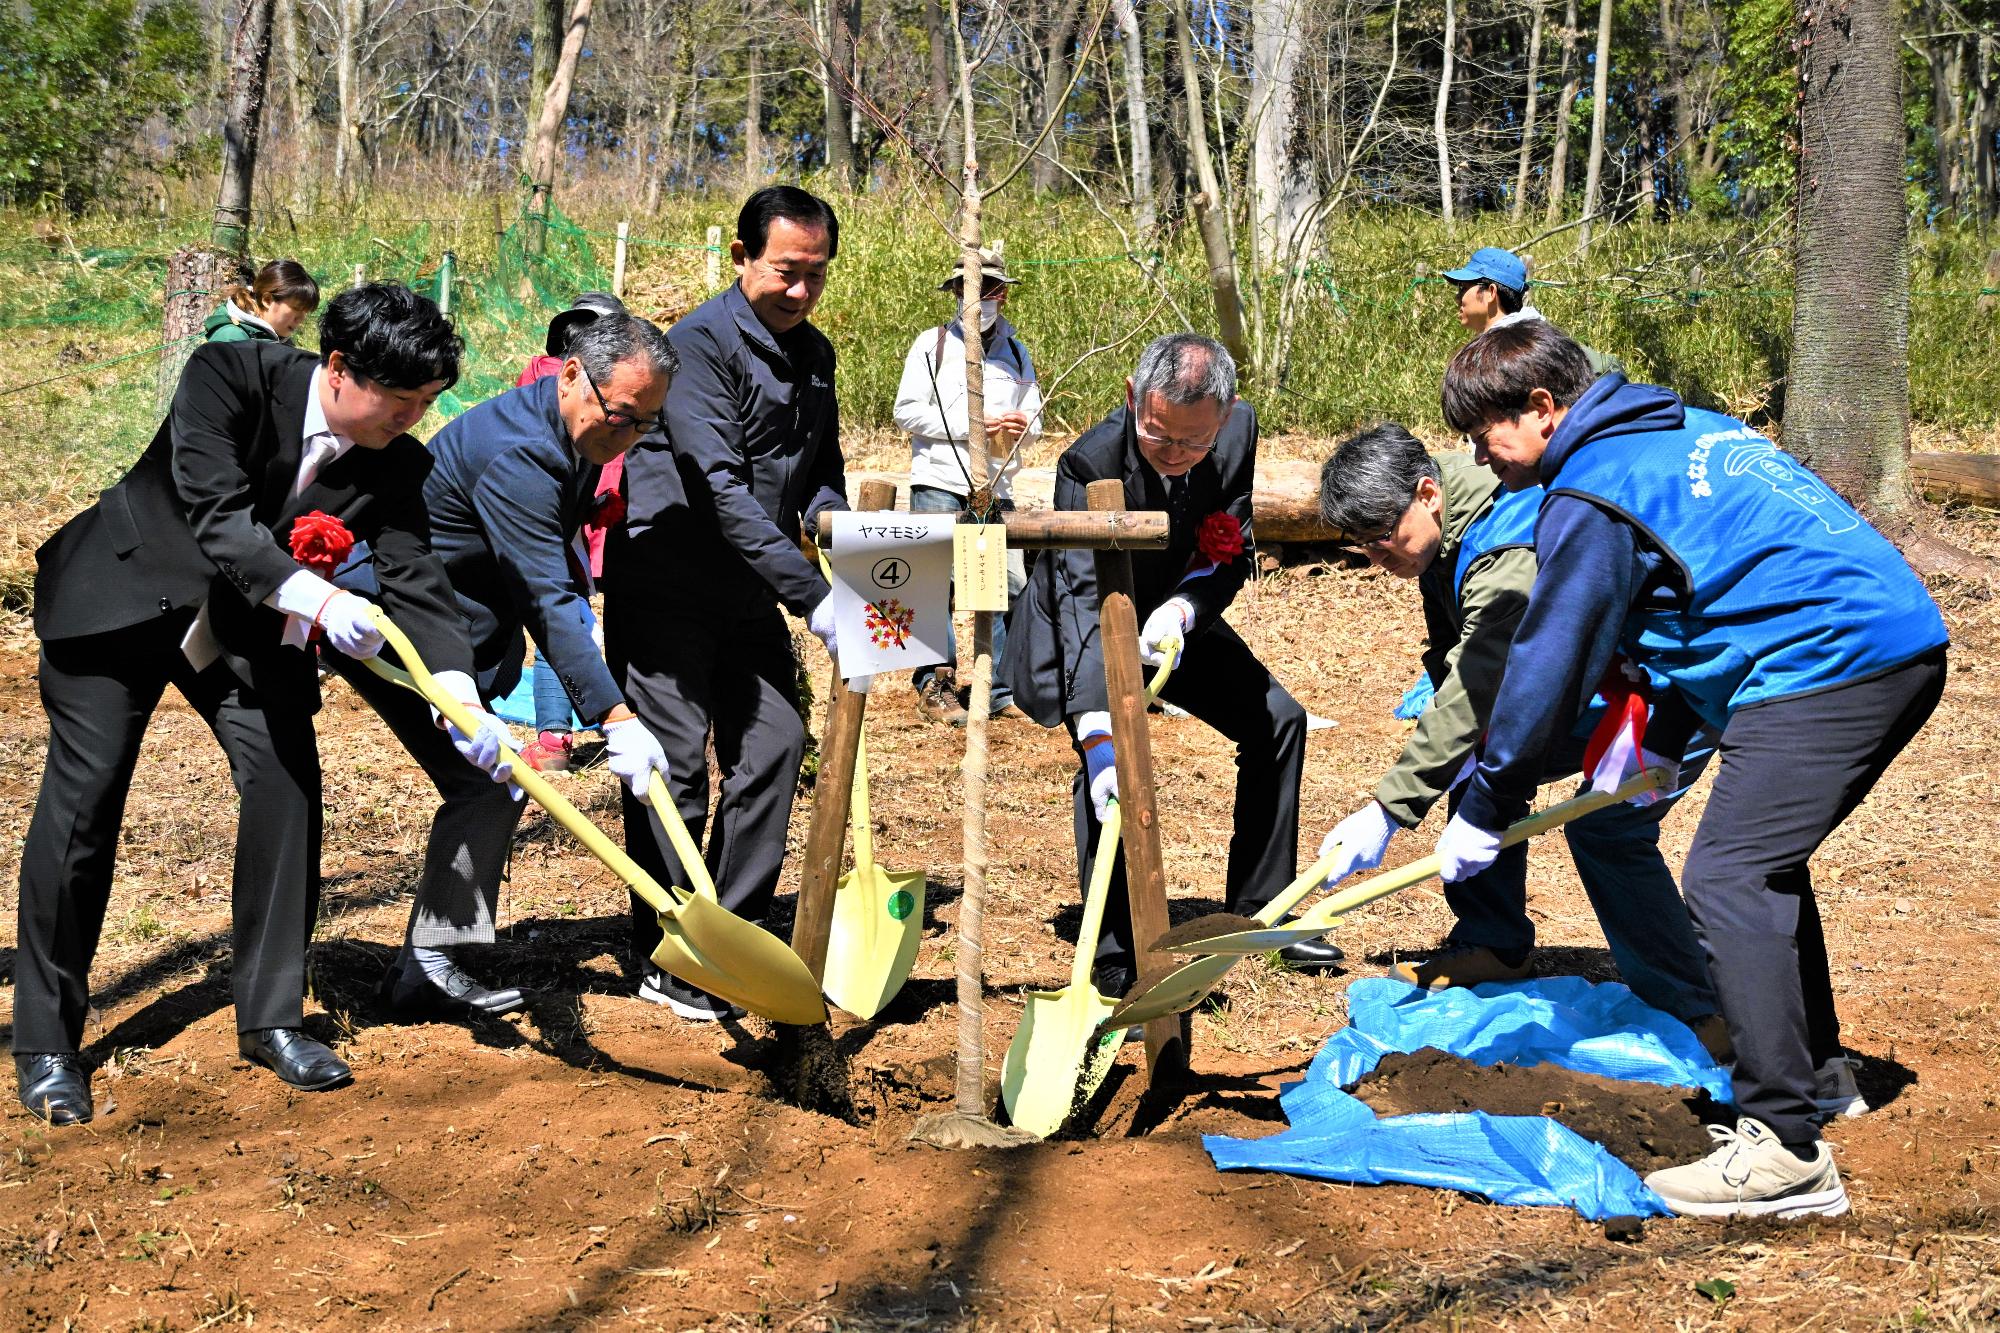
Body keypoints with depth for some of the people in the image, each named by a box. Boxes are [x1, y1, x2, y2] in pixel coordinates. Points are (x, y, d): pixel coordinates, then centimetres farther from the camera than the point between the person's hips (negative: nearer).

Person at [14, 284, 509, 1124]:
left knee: (287, 779, -10)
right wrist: (314, 598, -47)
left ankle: (270, 1017, 5)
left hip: (246, 621, 4)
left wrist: (462, 700, -32)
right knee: (83, 797, -7)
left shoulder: (394, 464, -12)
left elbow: (415, 580, -17)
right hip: (122, 597, -4)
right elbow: (217, 517, -33)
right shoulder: (229, 376, -25)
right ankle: (45, 1045, 4)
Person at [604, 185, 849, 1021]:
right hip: (665, 581, -7)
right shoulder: (700, 343, -17)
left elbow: (820, 473, 19)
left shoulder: (814, 354, 9)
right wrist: (813, 597, -33)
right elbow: (722, 490, -27)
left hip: (749, 588, 7)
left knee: (776, 746, 1)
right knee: (675, 763, -6)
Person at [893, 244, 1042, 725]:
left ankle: (1002, 690, 10)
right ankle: (934, 687, 0)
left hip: (997, 489, 4)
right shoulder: (933, 344, 5)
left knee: (1010, 585, 0)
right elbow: (907, 411, -4)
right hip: (939, 484, -4)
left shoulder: (1016, 353, 18)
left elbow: (1033, 419, 19)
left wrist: (1022, 426, -6)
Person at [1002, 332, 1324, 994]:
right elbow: (1083, 601, -41)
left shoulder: (1238, 430, -20)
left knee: (1279, 721, 3)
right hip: (1089, 625, -5)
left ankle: (1258, 913, 18)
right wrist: (1098, 740, -52)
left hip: (1172, 616, 5)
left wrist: (1180, 609, -35)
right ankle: (1115, 957, -15)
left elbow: (1232, 556, -12)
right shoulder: (1090, 464, -35)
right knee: (1110, 759, -26)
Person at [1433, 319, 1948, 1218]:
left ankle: (1787, 1153, -15)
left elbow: (1547, 665, -6)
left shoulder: (1592, 500, -9)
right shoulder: (1682, 431, 21)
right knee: (1763, 859, 22)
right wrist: (1662, 741, 29)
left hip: (1829, 664, -10)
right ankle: (1817, 1071, 34)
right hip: (1907, 646, 10)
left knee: (1727, 880, -12)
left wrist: (1484, 812, 5)